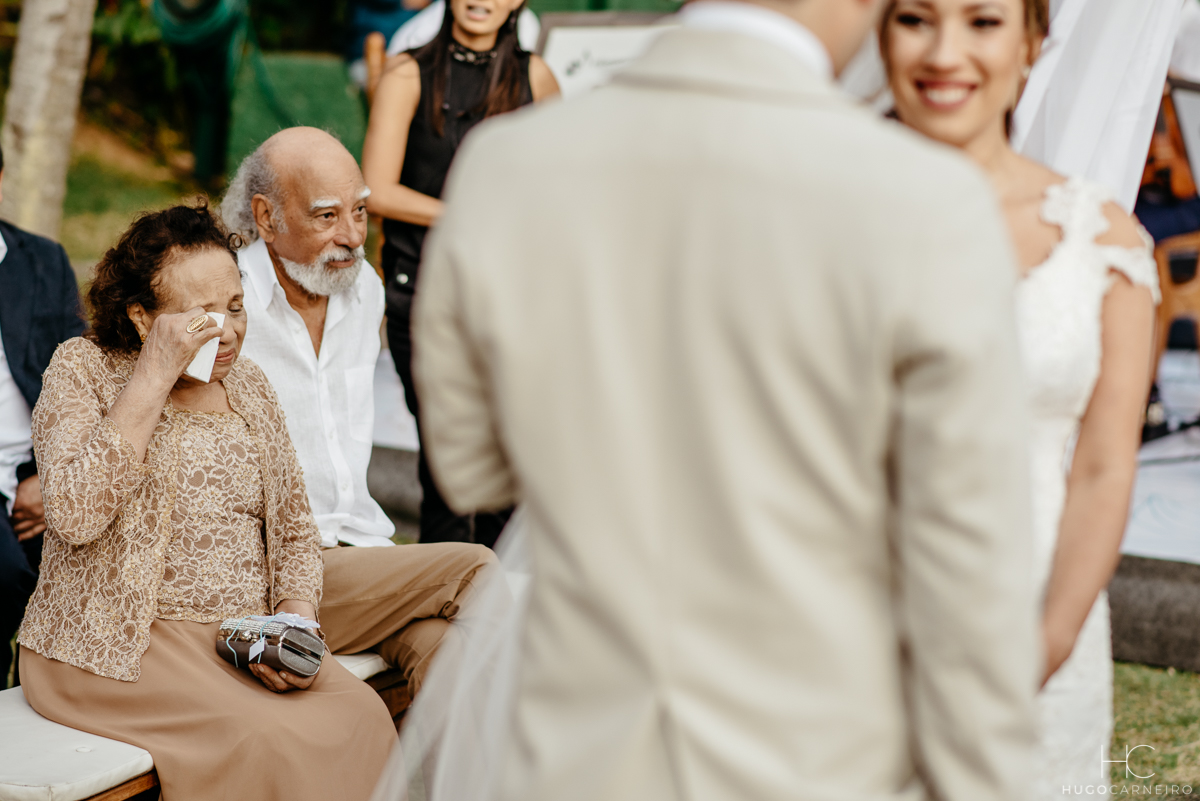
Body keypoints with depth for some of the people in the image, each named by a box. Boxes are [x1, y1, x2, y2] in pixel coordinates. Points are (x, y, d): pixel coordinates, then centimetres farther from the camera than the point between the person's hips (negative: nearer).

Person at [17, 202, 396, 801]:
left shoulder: (248, 386, 14)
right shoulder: (84, 370, -3)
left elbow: (294, 531, 18)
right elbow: (75, 515, -20)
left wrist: (295, 621, -3)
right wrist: (154, 377, -20)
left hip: (248, 639, 5)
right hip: (119, 645, -5)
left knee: (361, 717, -22)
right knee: (266, 739, -29)